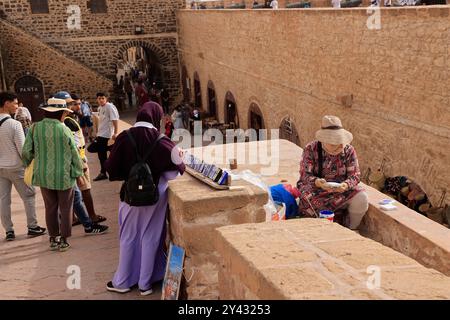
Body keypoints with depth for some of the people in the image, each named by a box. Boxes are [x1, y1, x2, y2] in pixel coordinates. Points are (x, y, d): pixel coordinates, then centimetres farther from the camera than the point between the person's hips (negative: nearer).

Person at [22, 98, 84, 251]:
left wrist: (29, 165, 18)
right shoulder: (64, 129, -14)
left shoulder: (35, 128, -6)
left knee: (50, 208, 15)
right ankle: (63, 241, 15)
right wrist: (78, 172, 7)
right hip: (64, 175, -3)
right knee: (65, 208, 10)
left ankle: (53, 240, 23)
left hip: (44, 175, 3)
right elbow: (74, 153, -7)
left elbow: (26, 152, -3)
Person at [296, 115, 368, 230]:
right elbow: (305, 175, -12)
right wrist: (317, 182, -35)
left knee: (361, 198, -25)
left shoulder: (349, 150, 0)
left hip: (342, 190, 2)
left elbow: (355, 175, -4)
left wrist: (346, 185, -28)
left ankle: (351, 230, -1)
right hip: (315, 189, -2)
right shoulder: (311, 149, -6)